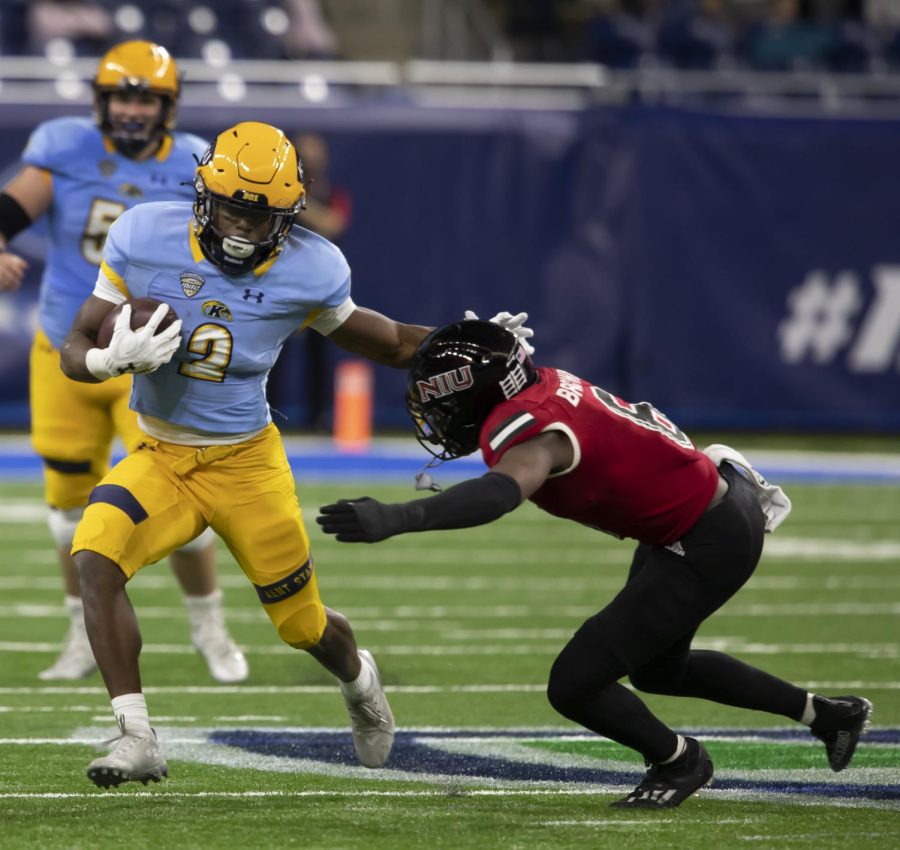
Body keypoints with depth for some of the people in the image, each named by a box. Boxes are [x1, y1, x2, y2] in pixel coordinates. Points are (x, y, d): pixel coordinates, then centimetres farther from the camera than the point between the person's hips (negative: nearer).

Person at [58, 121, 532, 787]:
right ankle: (137, 740, -20)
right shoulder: (145, 240, -14)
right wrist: (115, 359, -32)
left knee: (305, 624, 9)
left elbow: (387, 342, 2)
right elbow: (75, 352, -9)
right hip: (161, 456, 0)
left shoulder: (306, 271, -13)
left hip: (247, 462, 0)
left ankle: (360, 683, 48)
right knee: (96, 557, -27)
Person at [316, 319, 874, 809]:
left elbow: (504, 489, -53)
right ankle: (830, 714, 44)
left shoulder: (530, 429, -31)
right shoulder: (541, 384, -3)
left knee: (575, 686, -11)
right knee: (657, 668, 31)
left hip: (708, 545, -10)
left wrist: (397, 519, -64)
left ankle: (678, 761, 17)